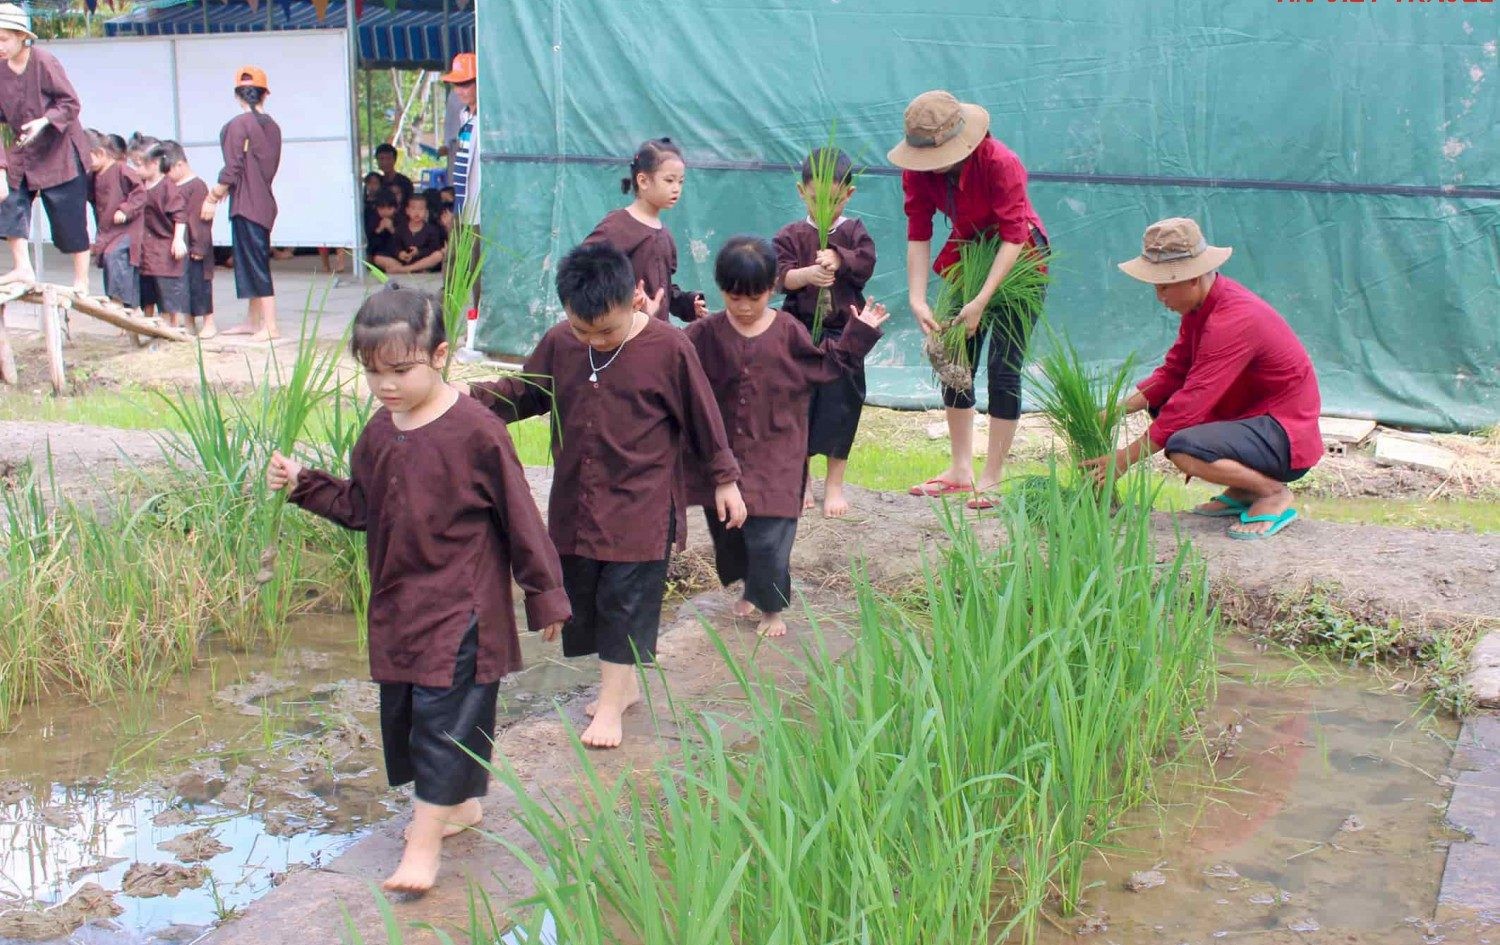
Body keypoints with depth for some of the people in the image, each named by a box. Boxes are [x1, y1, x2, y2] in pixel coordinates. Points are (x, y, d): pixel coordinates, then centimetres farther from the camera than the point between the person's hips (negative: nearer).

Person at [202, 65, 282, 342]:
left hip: (245, 204, -7)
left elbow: (233, 169, -16)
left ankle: (270, 327, -6)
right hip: (265, 203, 7)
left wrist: (213, 197, -5)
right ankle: (254, 321, 24)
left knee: (255, 264, -5)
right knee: (254, 262, 16)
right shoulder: (272, 126, 9)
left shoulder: (238, 125, -12)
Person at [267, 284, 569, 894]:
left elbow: (520, 517, -11)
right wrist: (302, 485, 0)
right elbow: (358, 508, 15)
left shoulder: (475, 432, -17)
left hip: (460, 606, -8)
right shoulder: (378, 433, 4)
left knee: (444, 711, -6)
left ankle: (426, 840, 3)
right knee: (403, 709, 16)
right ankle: (461, 802, 35)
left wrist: (544, 594, -5)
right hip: (398, 602, 8)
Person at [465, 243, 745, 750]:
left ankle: (611, 703, 9)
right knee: (584, 596, 12)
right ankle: (625, 684, 30)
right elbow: (522, 394, 12)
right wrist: (470, 398, -4)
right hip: (574, 503, 5)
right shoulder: (558, 344, -3)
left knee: (626, 599, -2)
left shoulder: (668, 348, -13)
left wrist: (724, 480, 2)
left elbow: (702, 417, -4)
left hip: (641, 504, -5)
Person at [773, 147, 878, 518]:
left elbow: (867, 263, -13)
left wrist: (837, 259, -26)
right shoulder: (791, 235, 0)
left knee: (841, 406, 4)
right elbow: (782, 275, -13)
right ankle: (801, 478, 23)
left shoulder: (854, 232, 4)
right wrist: (808, 274, -31)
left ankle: (834, 484, 17)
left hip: (843, 331, 0)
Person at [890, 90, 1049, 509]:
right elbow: (918, 235, -12)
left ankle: (991, 478, -5)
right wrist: (917, 299, -24)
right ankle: (960, 469, 16)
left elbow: (1013, 237, -28)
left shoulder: (1000, 163, -29)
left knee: (1003, 367, -10)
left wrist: (981, 301, -33)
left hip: (1018, 259, -6)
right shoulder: (917, 171, -14)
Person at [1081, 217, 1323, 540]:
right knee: (1160, 402, 12)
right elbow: (1173, 372, 9)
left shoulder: (1233, 321, -26)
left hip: (1286, 436, -10)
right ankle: (1241, 492, 11)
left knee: (1184, 449, -31)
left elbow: (1191, 403, -27)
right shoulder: (1203, 303, 4)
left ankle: (1274, 494, -7)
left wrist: (1126, 458, -22)